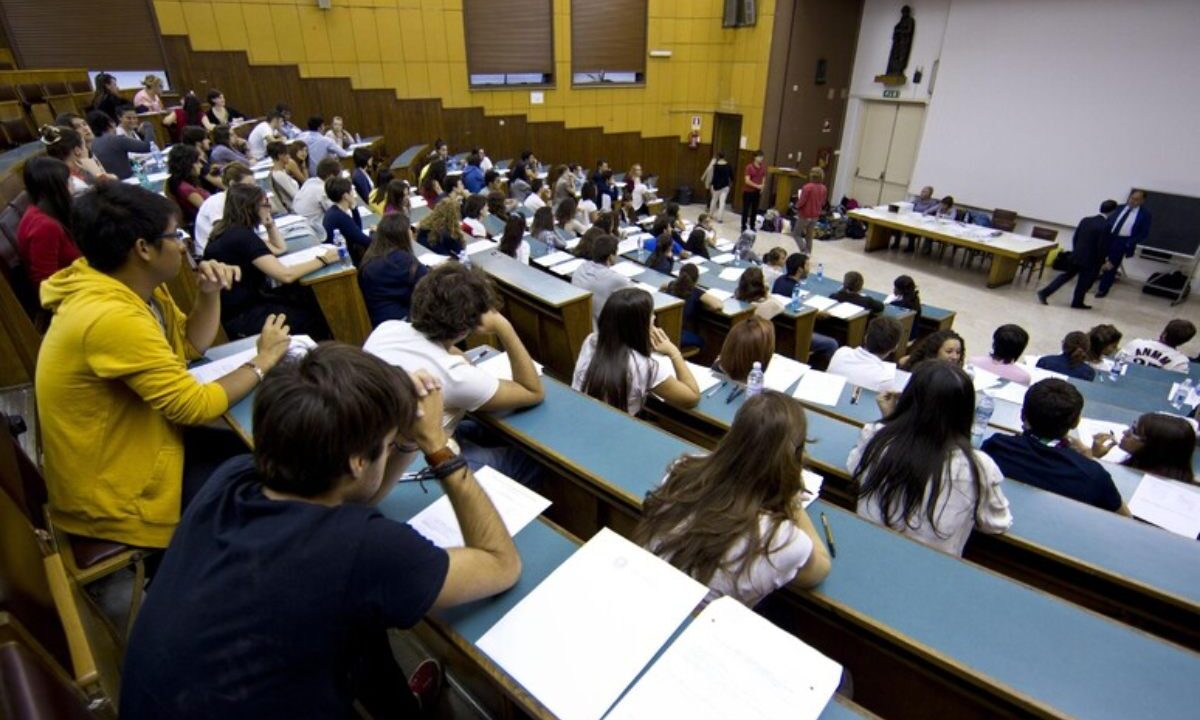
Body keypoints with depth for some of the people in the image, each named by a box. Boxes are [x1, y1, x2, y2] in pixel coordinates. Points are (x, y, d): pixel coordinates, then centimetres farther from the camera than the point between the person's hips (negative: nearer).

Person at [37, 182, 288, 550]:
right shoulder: (111, 316, -31)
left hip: (139, 443, 9)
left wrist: (210, 294, -6)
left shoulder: (136, 287, -1)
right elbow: (195, 406, -28)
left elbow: (191, 345, 11)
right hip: (118, 492, -9)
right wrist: (263, 360, -15)